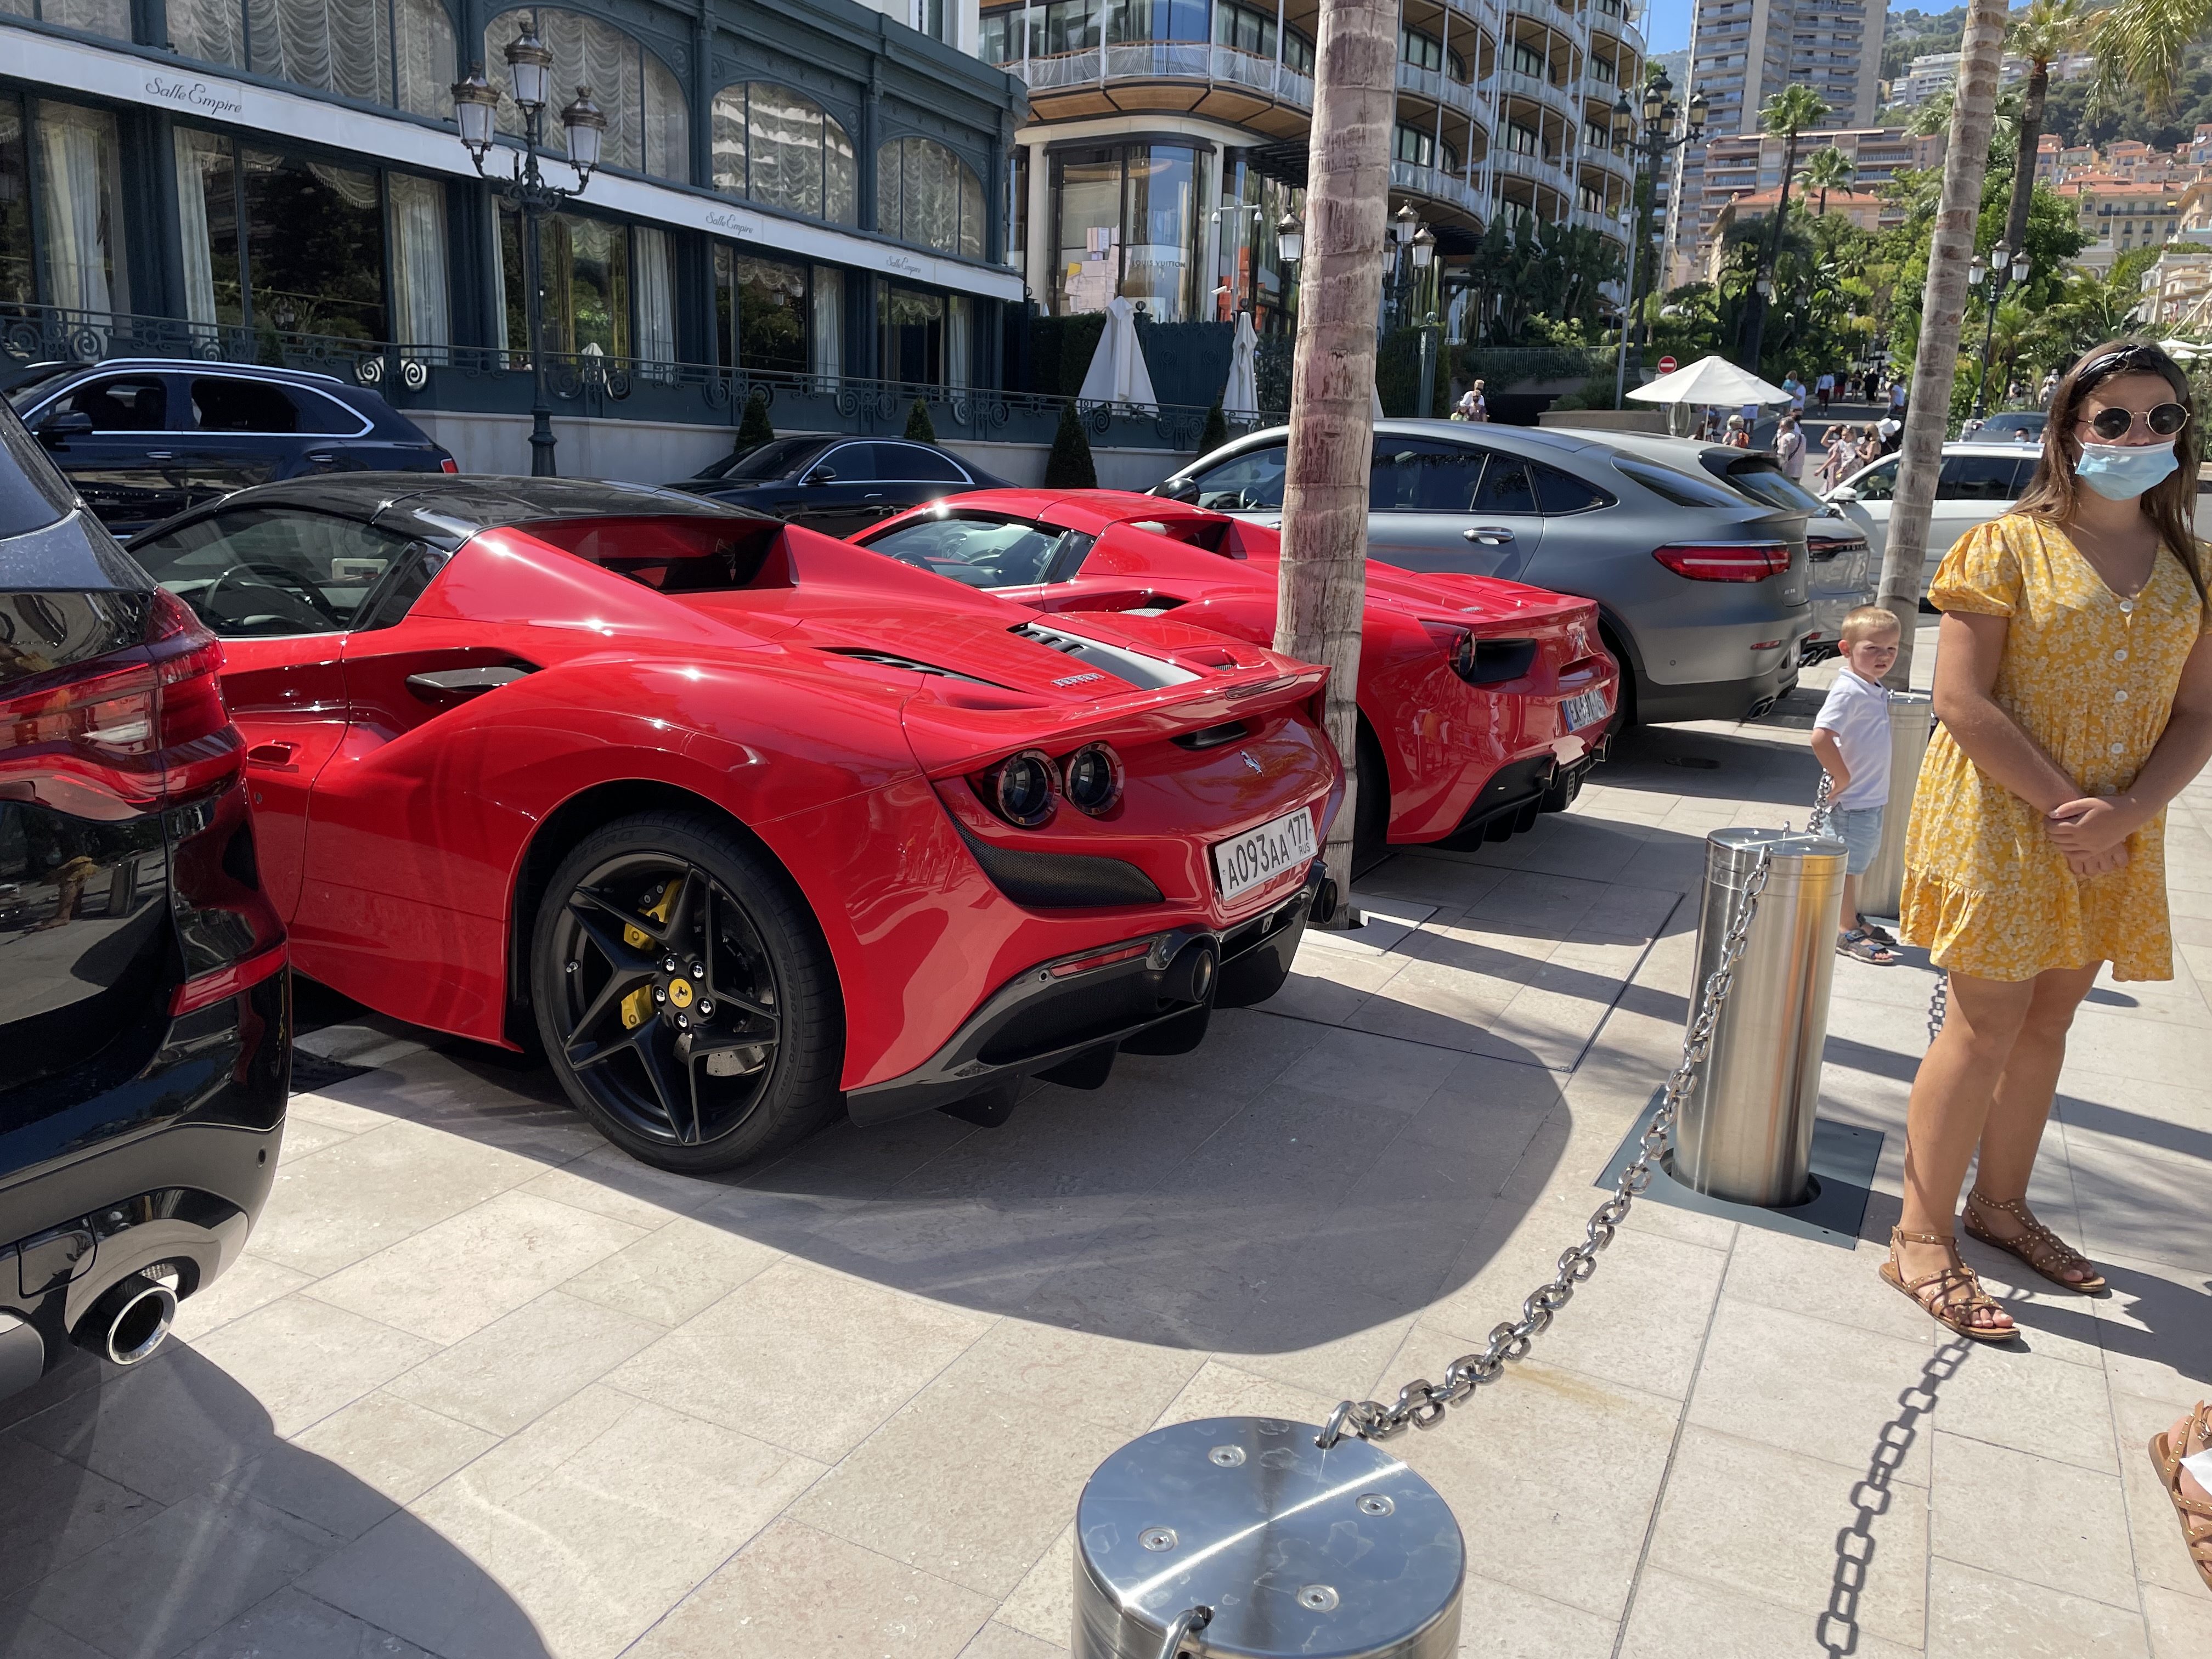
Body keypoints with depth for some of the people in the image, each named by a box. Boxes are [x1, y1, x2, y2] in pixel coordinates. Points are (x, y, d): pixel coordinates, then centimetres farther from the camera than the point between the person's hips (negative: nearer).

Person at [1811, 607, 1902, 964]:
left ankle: (1854, 918, 35)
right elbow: (1821, 736, -32)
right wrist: (1842, 778, -24)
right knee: (1848, 864, 2)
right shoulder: (1848, 691, -21)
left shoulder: (1875, 690, 8)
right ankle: (1848, 932, 13)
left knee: (1859, 863, 21)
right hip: (1852, 800, -9)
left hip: (1873, 797, 9)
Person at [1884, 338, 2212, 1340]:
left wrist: (2124, 813, -12)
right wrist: (2064, 805, -18)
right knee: (1987, 1024, -6)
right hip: (2000, 820, -5)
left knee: (2049, 1019, 13)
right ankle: (1921, 1239, 3)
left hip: (2111, 839, 5)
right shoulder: (2009, 546, -6)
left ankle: (1999, 1203, 29)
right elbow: (1961, 701, -13)